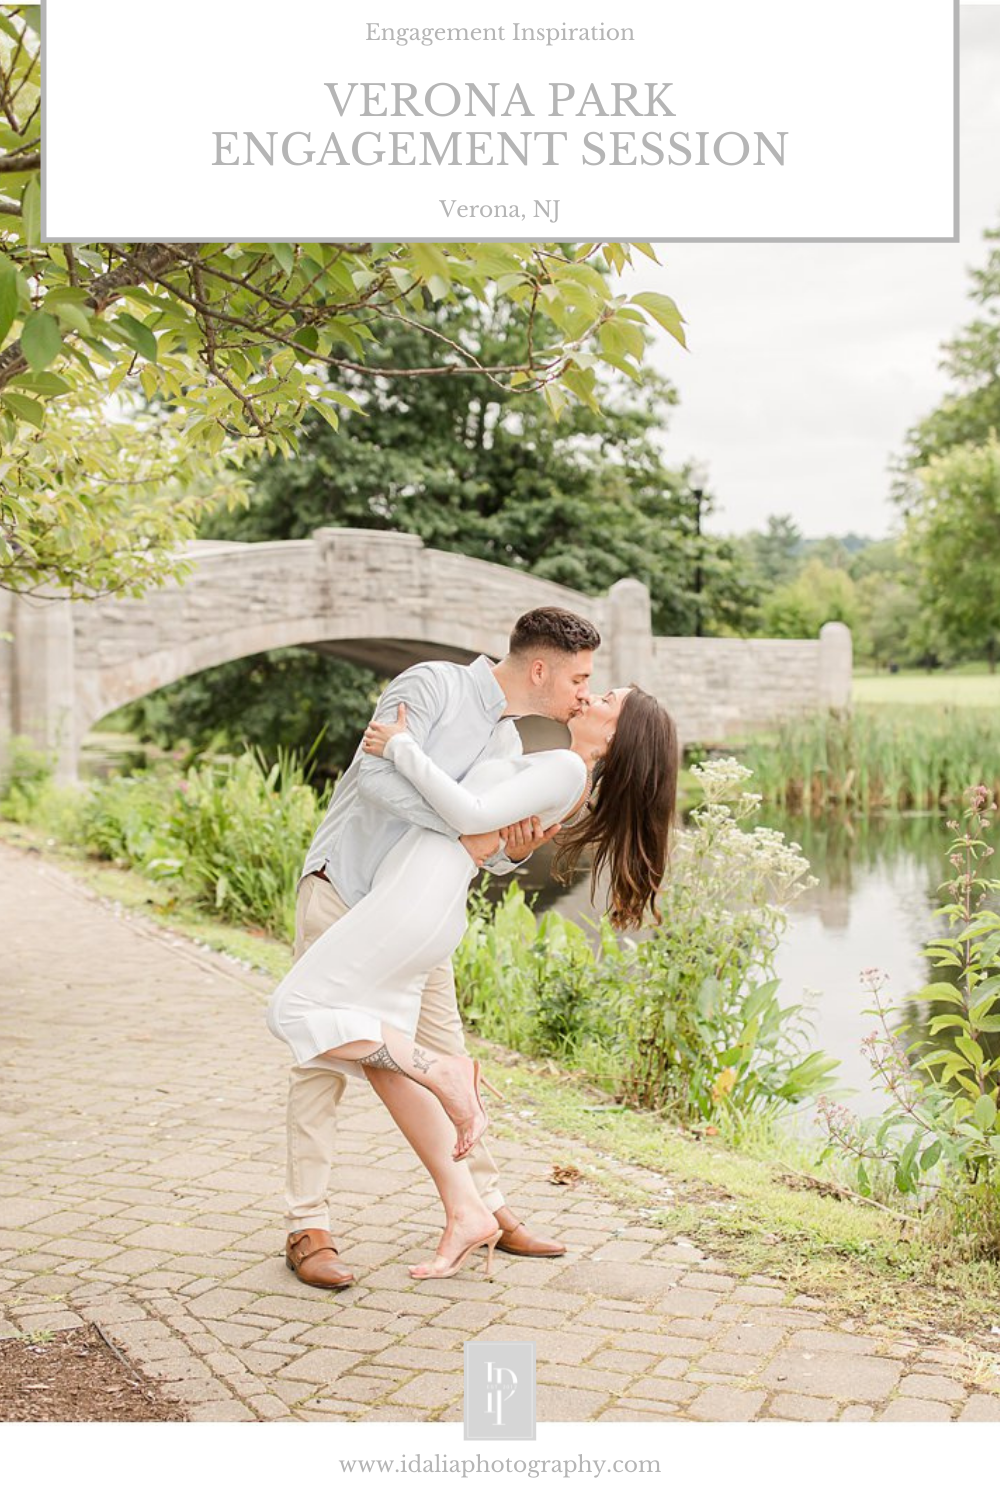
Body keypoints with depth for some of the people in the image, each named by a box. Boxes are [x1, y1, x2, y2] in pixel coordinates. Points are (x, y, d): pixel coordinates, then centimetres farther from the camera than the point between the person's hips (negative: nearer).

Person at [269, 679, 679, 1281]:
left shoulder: (566, 769, -10)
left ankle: (447, 1073, -8)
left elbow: (473, 813, -18)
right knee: (384, 1059, 10)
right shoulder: (553, 768, 18)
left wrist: (401, 747, -11)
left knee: (295, 1011, -7)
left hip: (417, 895, -10)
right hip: (423, 903, 10)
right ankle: (467, 1212, 9)